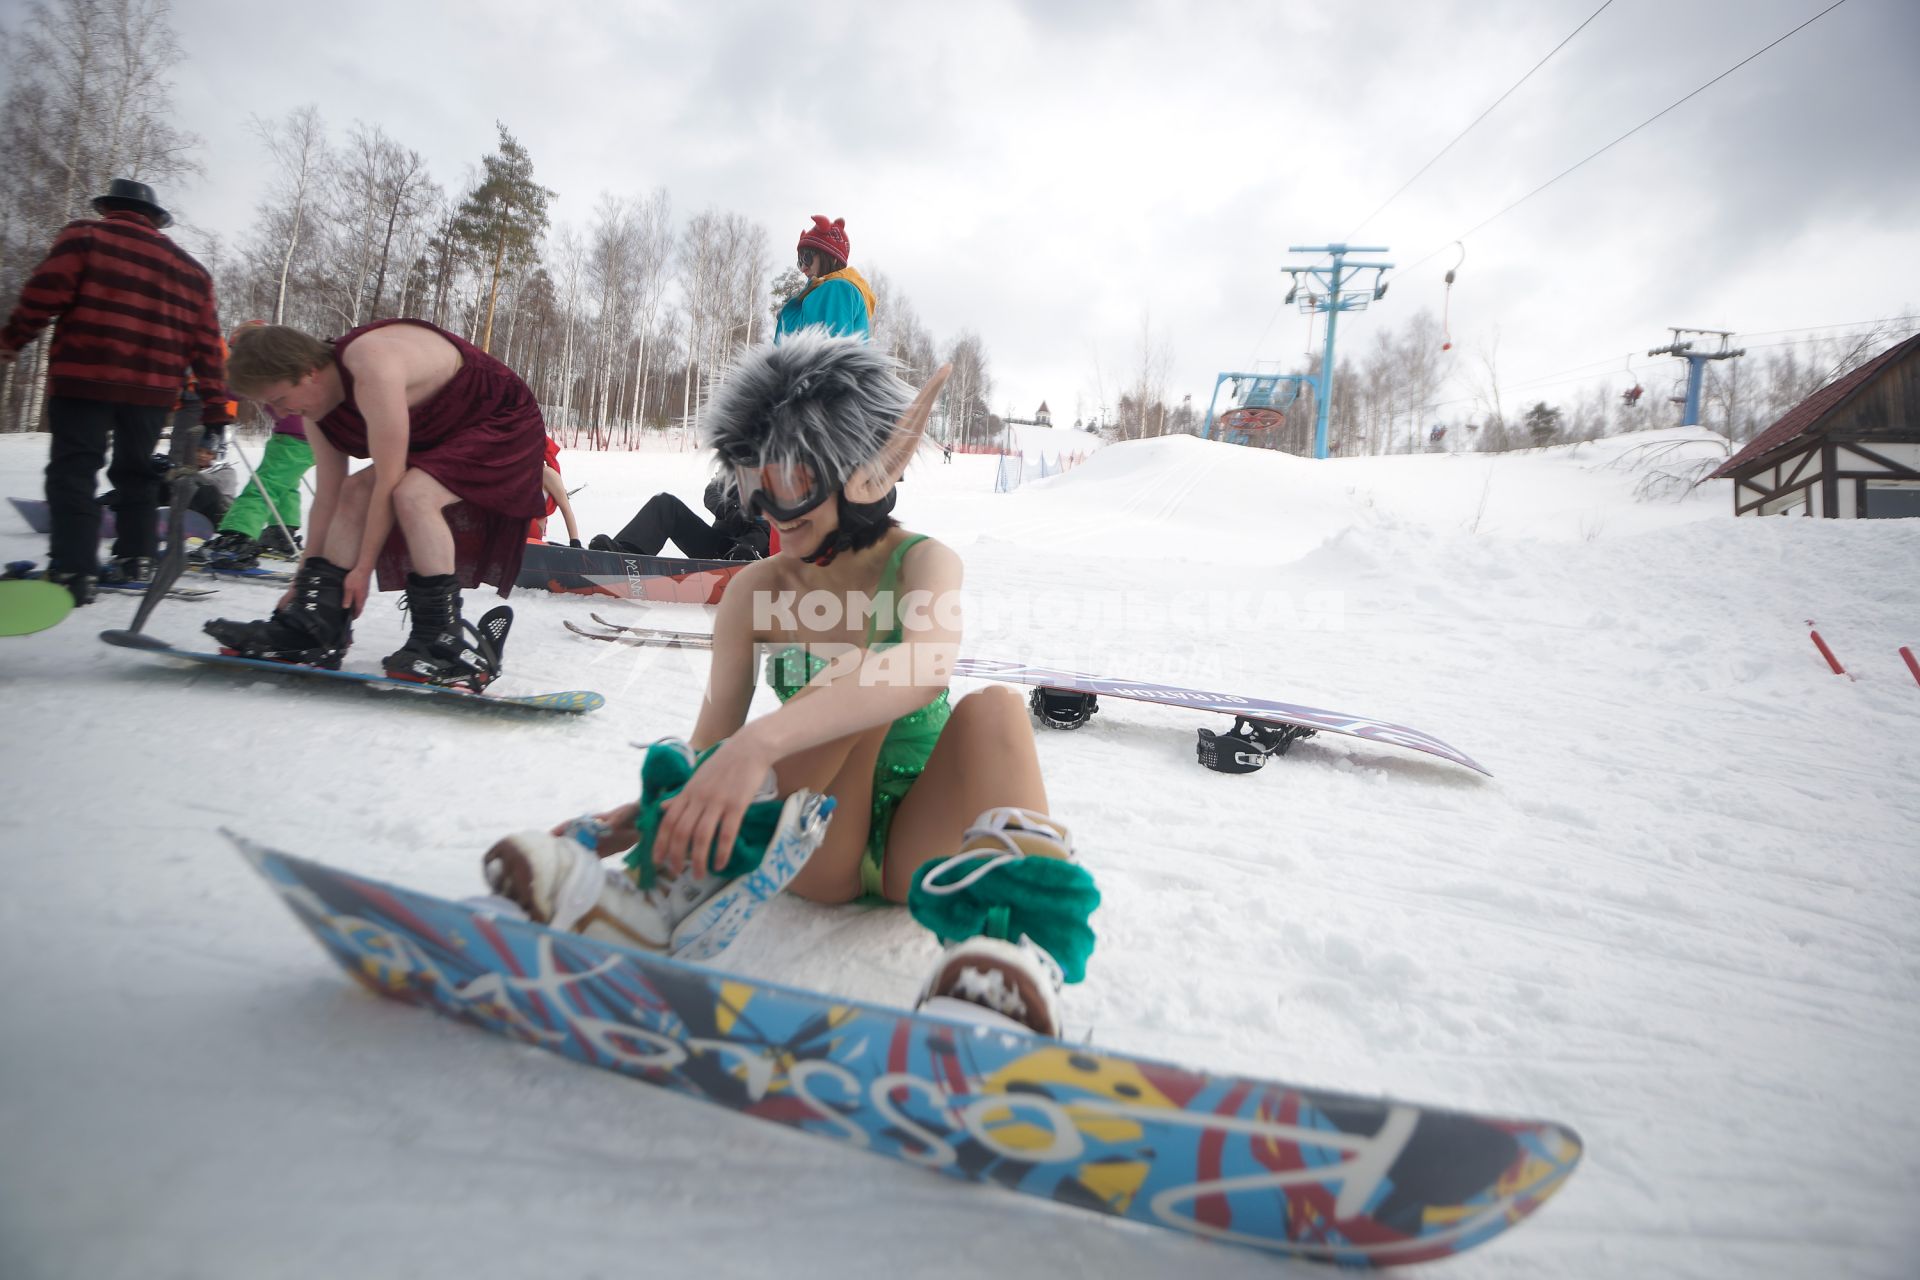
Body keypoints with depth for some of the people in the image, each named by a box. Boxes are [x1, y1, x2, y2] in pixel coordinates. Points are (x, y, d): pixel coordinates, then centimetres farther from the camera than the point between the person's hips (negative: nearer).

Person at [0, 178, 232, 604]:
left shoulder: (85, 235, 5)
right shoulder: (191, 269, 16)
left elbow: (44, 294, -8)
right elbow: (207, 345, 11)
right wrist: (216, 410, 10)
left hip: (84, 377, -4)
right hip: (154, 388, 4)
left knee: (73, 471, -3)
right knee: (135, 472, 18)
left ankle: (73, 572, -10)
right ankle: (135, 559, 17)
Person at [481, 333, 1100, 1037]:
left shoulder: (923, 561, -7)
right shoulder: (757, 590, 2)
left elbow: (928, 667, -32)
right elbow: (709, 751, -3)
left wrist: (761, 741, -46)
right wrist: (606, 828, -22)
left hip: (913, 842, 0)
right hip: (809, 851, 1)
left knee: (994, 707, -30)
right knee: (853, 666, -26)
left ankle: (1007, 963, -47)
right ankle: (660, 894, -31)